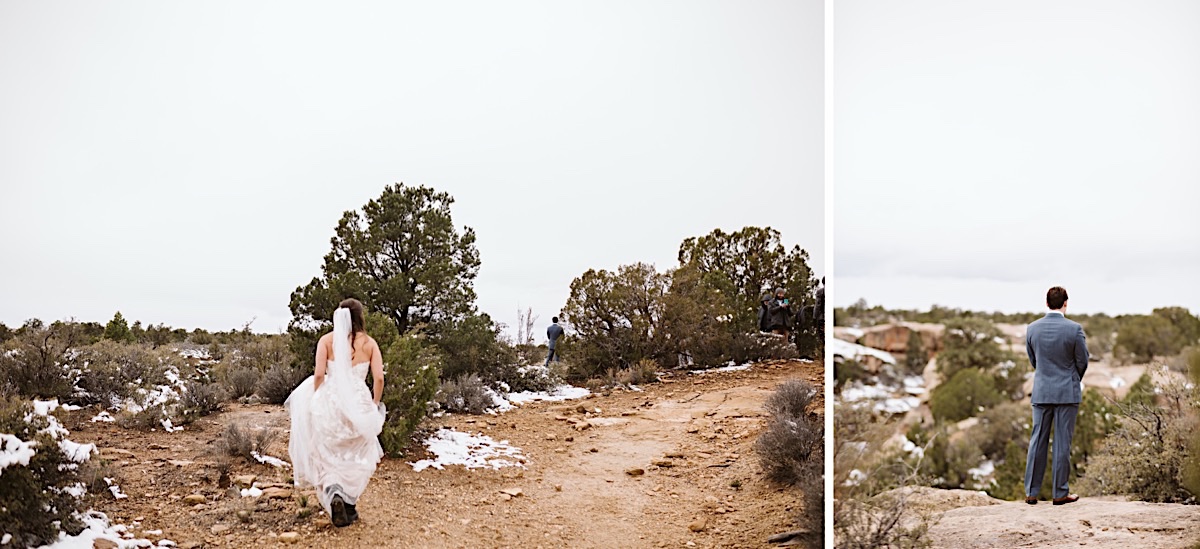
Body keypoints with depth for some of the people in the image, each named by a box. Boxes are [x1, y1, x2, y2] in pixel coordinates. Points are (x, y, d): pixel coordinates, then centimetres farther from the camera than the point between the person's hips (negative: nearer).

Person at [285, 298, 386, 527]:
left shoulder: (327, 340, 0)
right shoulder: (369, 342, 1)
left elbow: (319, 375, -7)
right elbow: (379, 378, -4)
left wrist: (315, 403, 7)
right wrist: (375, 405, 10)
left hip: (331, 402, 0)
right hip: (359, 404, 1)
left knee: (328, 458, 12)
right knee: (356, 460, 17)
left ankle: (333, 492, -13)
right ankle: (349, 506, 18)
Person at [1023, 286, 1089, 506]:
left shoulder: (1032, 328, -2)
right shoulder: (1074, 329, -12)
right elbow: (1082, 361, -2)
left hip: (1041, 391, 3)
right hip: (1067, 392, -2)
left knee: (1038, 441, 7)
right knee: (1062, 442, 3)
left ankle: (1031, 492, 8)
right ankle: (1060, 493, 7)